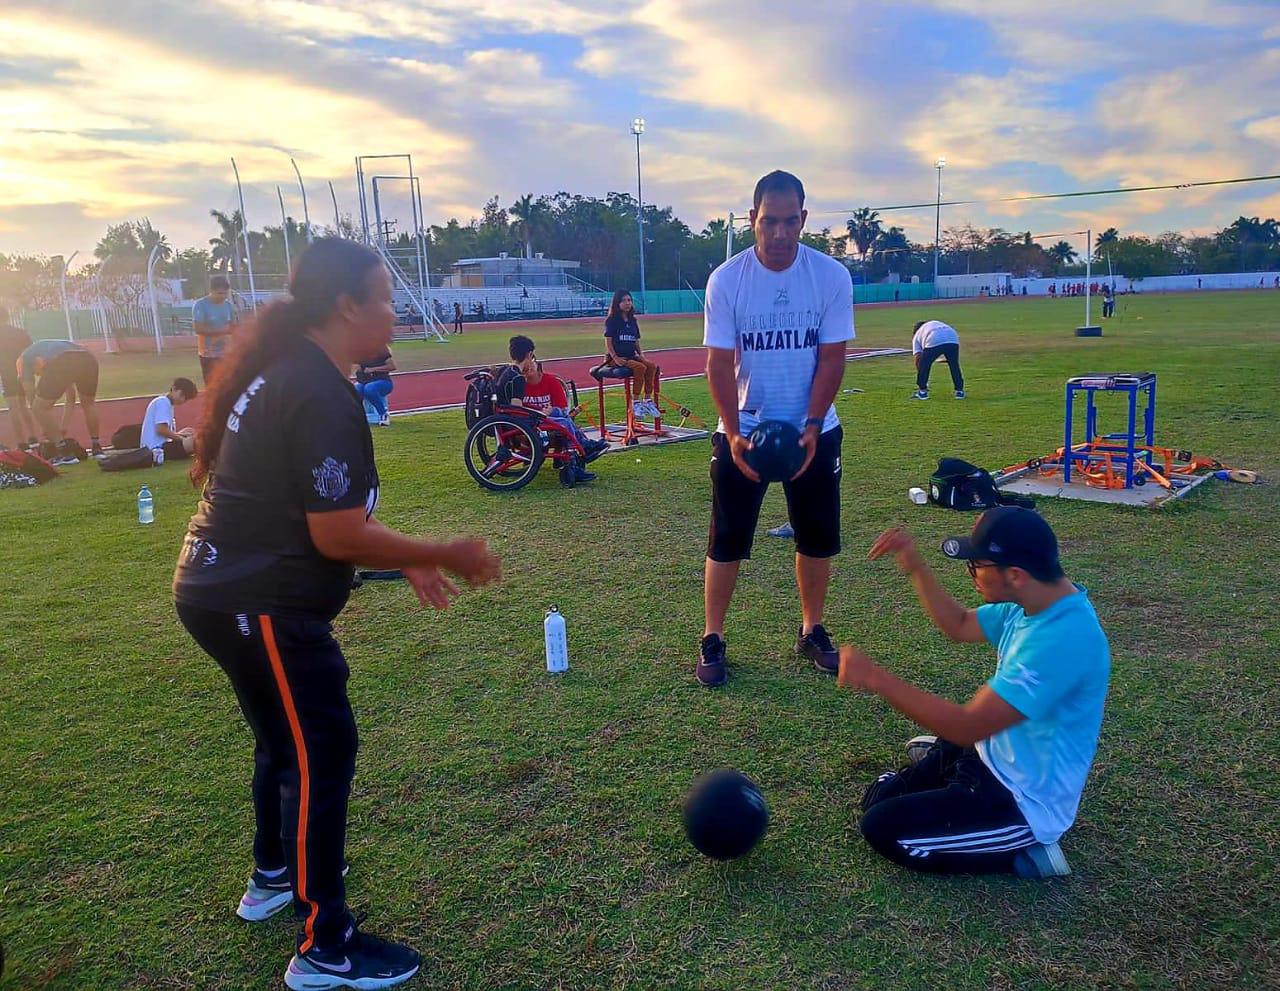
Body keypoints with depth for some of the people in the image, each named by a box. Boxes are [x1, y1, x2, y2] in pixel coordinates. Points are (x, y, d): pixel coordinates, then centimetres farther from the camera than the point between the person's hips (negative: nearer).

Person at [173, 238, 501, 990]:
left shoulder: (289, 370, 10)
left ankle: (274, 876, 45)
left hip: (227, 589, 11)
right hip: (259, 603, -10)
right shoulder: (322, 397, -23)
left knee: (286, 737, 25)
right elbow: (338, 535, -23)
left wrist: (407, 560, 14)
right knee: (324, 753, -2)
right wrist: (446, 556, -12)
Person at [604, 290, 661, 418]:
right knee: (640, 367, -31)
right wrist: (615, 358, -19)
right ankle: (636, 403, -27)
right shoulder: (612, 320, -2)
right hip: (617, 358, -6)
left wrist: (641, 354, 4)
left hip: (631, 356, 6)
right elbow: (608, 341, -8)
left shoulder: (632, 320, 17)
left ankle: (647, 401, -18)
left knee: (652, 366, -20)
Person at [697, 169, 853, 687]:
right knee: (727, 540, 2)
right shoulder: (725, 280, -11)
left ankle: (812, 631, 28)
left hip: (813, 430, 2)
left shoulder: (832, 276, -9)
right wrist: (734, 435, -21)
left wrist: (812, 426, -18)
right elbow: (720, 363, -11)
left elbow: (831, 358, -6)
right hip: (742, 430, -1)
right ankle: (712, 640, 14)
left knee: (818, 536, 9)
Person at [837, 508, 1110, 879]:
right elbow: (960, 627, 12)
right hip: (996, 757, 9)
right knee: (879, 799, 12)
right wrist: (914, 566, 0)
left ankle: (1022, 854, -1)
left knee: (882, 828, -9)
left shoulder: (1062, 639, -35)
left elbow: (968, 726, -35)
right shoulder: (1036, 601, -6)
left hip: (1024, 802, -8)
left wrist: (875, 678, -30)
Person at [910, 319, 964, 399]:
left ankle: (922, 391, 21)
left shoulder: (917, 335, 31)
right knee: (954, 365, 22)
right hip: (953, 340, 4)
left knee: (924, 366, 18)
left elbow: (918, 357, 19)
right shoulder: (937, 323, 44)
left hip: (933, 342, -3)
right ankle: (959, 391, 27)